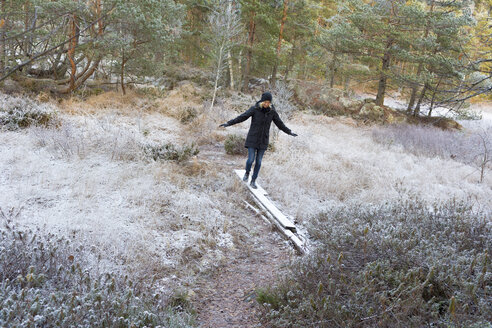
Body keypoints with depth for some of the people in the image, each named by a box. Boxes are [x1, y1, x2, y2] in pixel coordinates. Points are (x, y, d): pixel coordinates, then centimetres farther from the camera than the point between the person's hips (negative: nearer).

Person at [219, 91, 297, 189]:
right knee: (250, 159, -8)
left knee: (258, 161, 4)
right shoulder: (254, 109, -12)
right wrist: (228, 123, -21)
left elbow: (279, 123, 9)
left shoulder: (272, 111, -3)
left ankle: (253, 181, 19)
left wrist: (289, 132, 17)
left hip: (263, 140, 2)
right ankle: (247, 173, 25)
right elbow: (242, 117, -14)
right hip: (252, 138, -2)